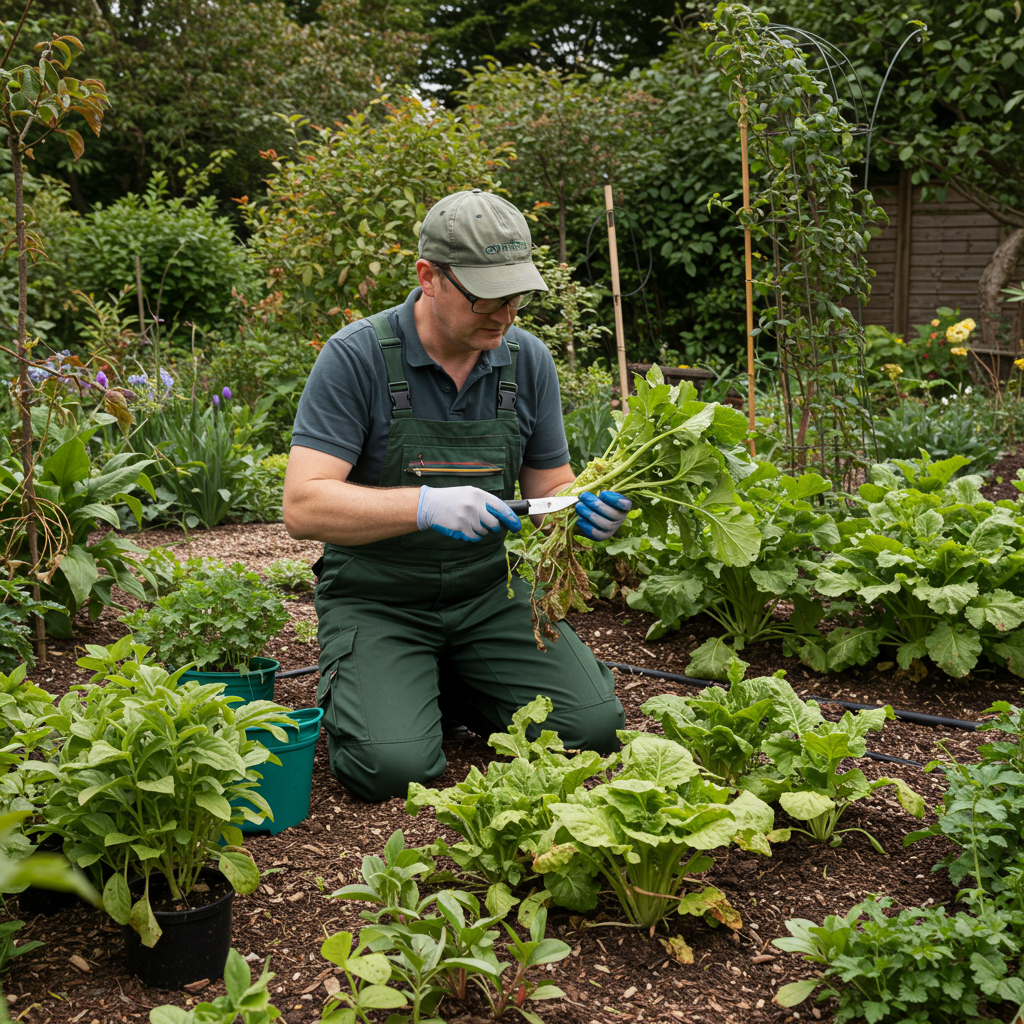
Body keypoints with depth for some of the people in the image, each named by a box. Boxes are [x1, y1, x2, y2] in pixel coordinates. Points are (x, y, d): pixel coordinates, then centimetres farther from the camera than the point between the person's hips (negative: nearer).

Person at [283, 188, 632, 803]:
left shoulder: (529, 360, -2)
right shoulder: (357, 357, -16)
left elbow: (549, 488, 7)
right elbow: (305, 507, -22)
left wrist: (584, 511, -17)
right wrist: (425, 505, -36)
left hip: (489, 590, 4)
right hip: (377, 598, -4)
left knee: (593, 728, -12)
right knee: (393, 768, -24)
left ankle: (452, 683, 15)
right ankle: (354, 688, 12)